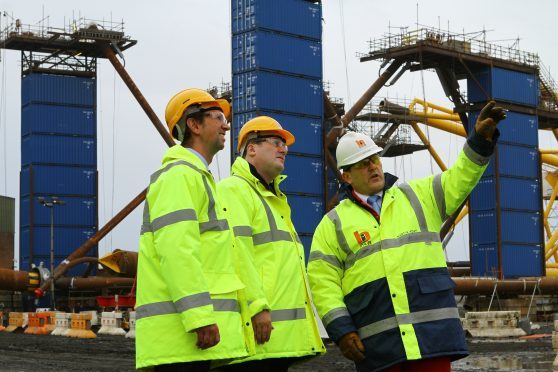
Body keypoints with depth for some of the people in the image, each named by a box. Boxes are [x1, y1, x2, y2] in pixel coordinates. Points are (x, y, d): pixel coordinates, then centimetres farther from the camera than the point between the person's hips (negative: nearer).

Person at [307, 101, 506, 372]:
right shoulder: (333, 223, 9)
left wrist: (481, 138, -11)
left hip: (433, 331, 1)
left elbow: (459, 179, 4)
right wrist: (341, 330, -6)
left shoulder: (418, 195, 16)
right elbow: (323, 283, 4)